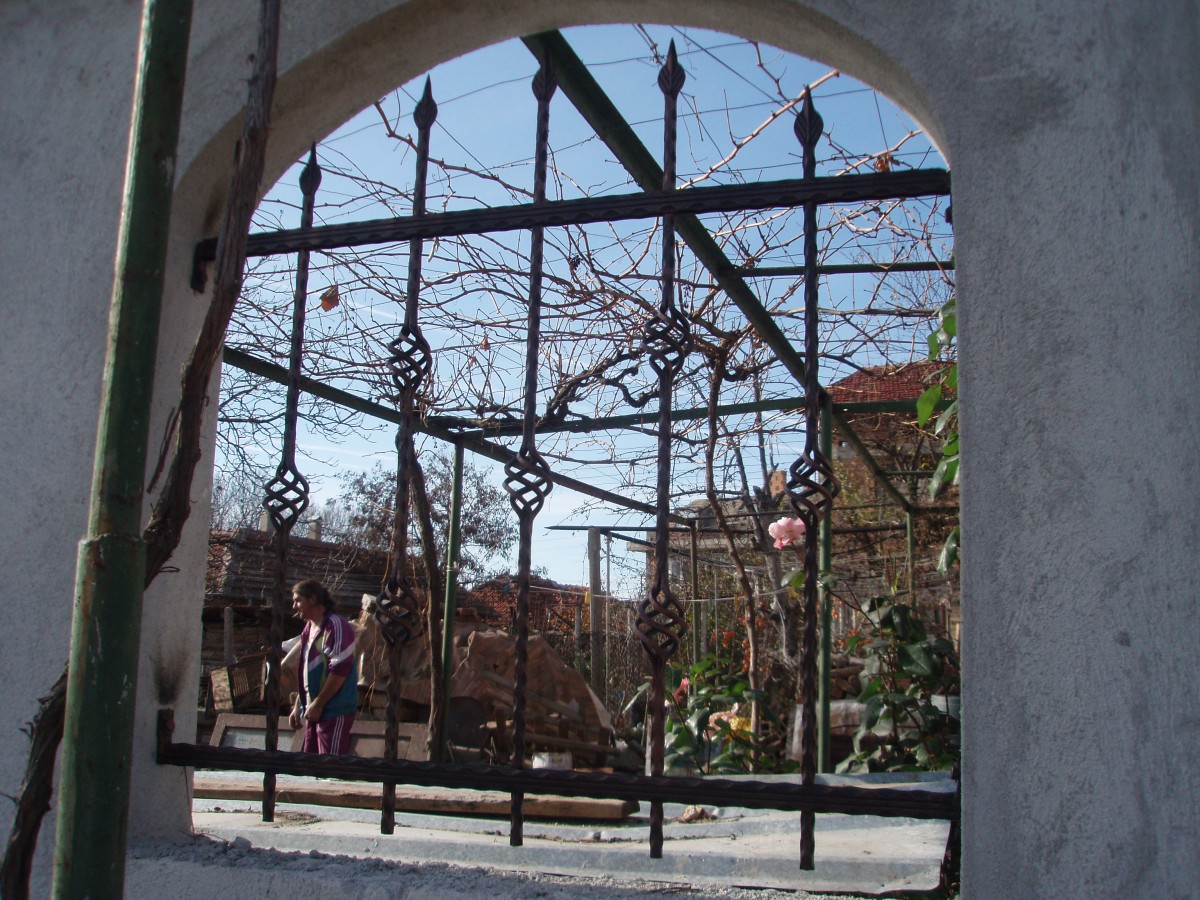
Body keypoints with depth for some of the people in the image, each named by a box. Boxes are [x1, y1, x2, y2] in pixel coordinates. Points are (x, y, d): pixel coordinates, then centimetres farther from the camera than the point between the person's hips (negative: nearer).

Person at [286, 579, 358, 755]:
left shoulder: (336, 626, -14)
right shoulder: (308, 629, 16)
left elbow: (340, 670, -19)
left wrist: (317, 704, -16)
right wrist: (298, 706, 18)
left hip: (335, 712, -9)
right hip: (314, 710, 9)